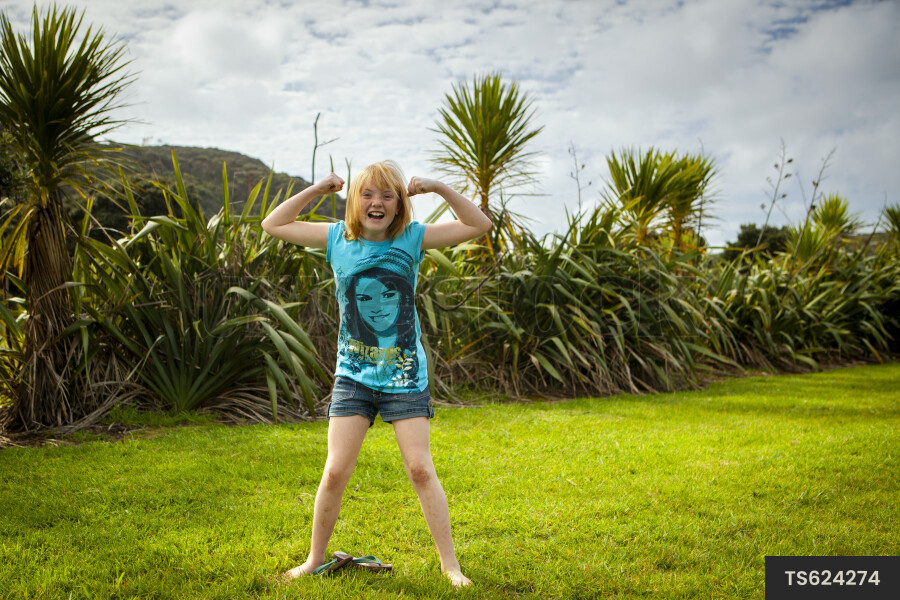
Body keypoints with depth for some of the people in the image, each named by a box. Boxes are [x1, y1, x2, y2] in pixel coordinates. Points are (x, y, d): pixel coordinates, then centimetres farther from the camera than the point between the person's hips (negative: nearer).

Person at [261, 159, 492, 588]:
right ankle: (315, 559, 21)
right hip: (354, 373, 1)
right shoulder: (338, 238, 0)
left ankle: (450, 564, 10)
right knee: (335, 471, 1)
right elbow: (272, 225, 4)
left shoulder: (412, 238, -5)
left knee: (420, 469, -2)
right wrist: (316, 189, -6)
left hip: (404, 374, -1)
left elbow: (480, 225, -6)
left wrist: (438, 188, -16)